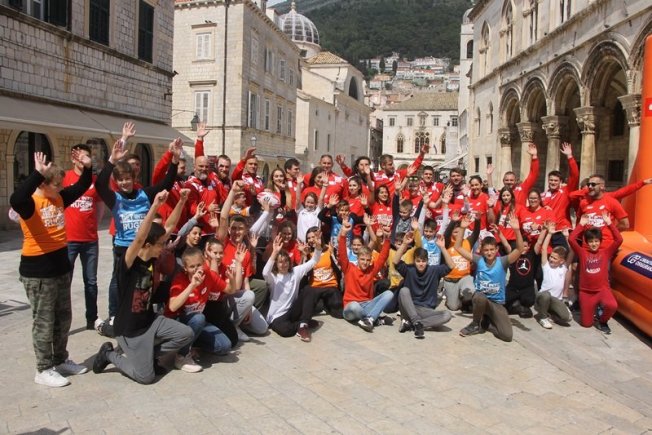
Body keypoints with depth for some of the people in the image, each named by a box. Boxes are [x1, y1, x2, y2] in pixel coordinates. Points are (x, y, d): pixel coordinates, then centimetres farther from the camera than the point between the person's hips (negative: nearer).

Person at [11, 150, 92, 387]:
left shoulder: (59, 198, 6)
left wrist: (87, 167, 1)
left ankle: (61, 361, 32)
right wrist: (37, 173, -43)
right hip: (37, 271, -8)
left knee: (63, 317, 17)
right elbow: (15, 199, -40)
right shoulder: (30, 203, -17)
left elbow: (81, 187, 17)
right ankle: (44, 370, 15)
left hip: (61, 265, 8)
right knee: (44, 321, 3)